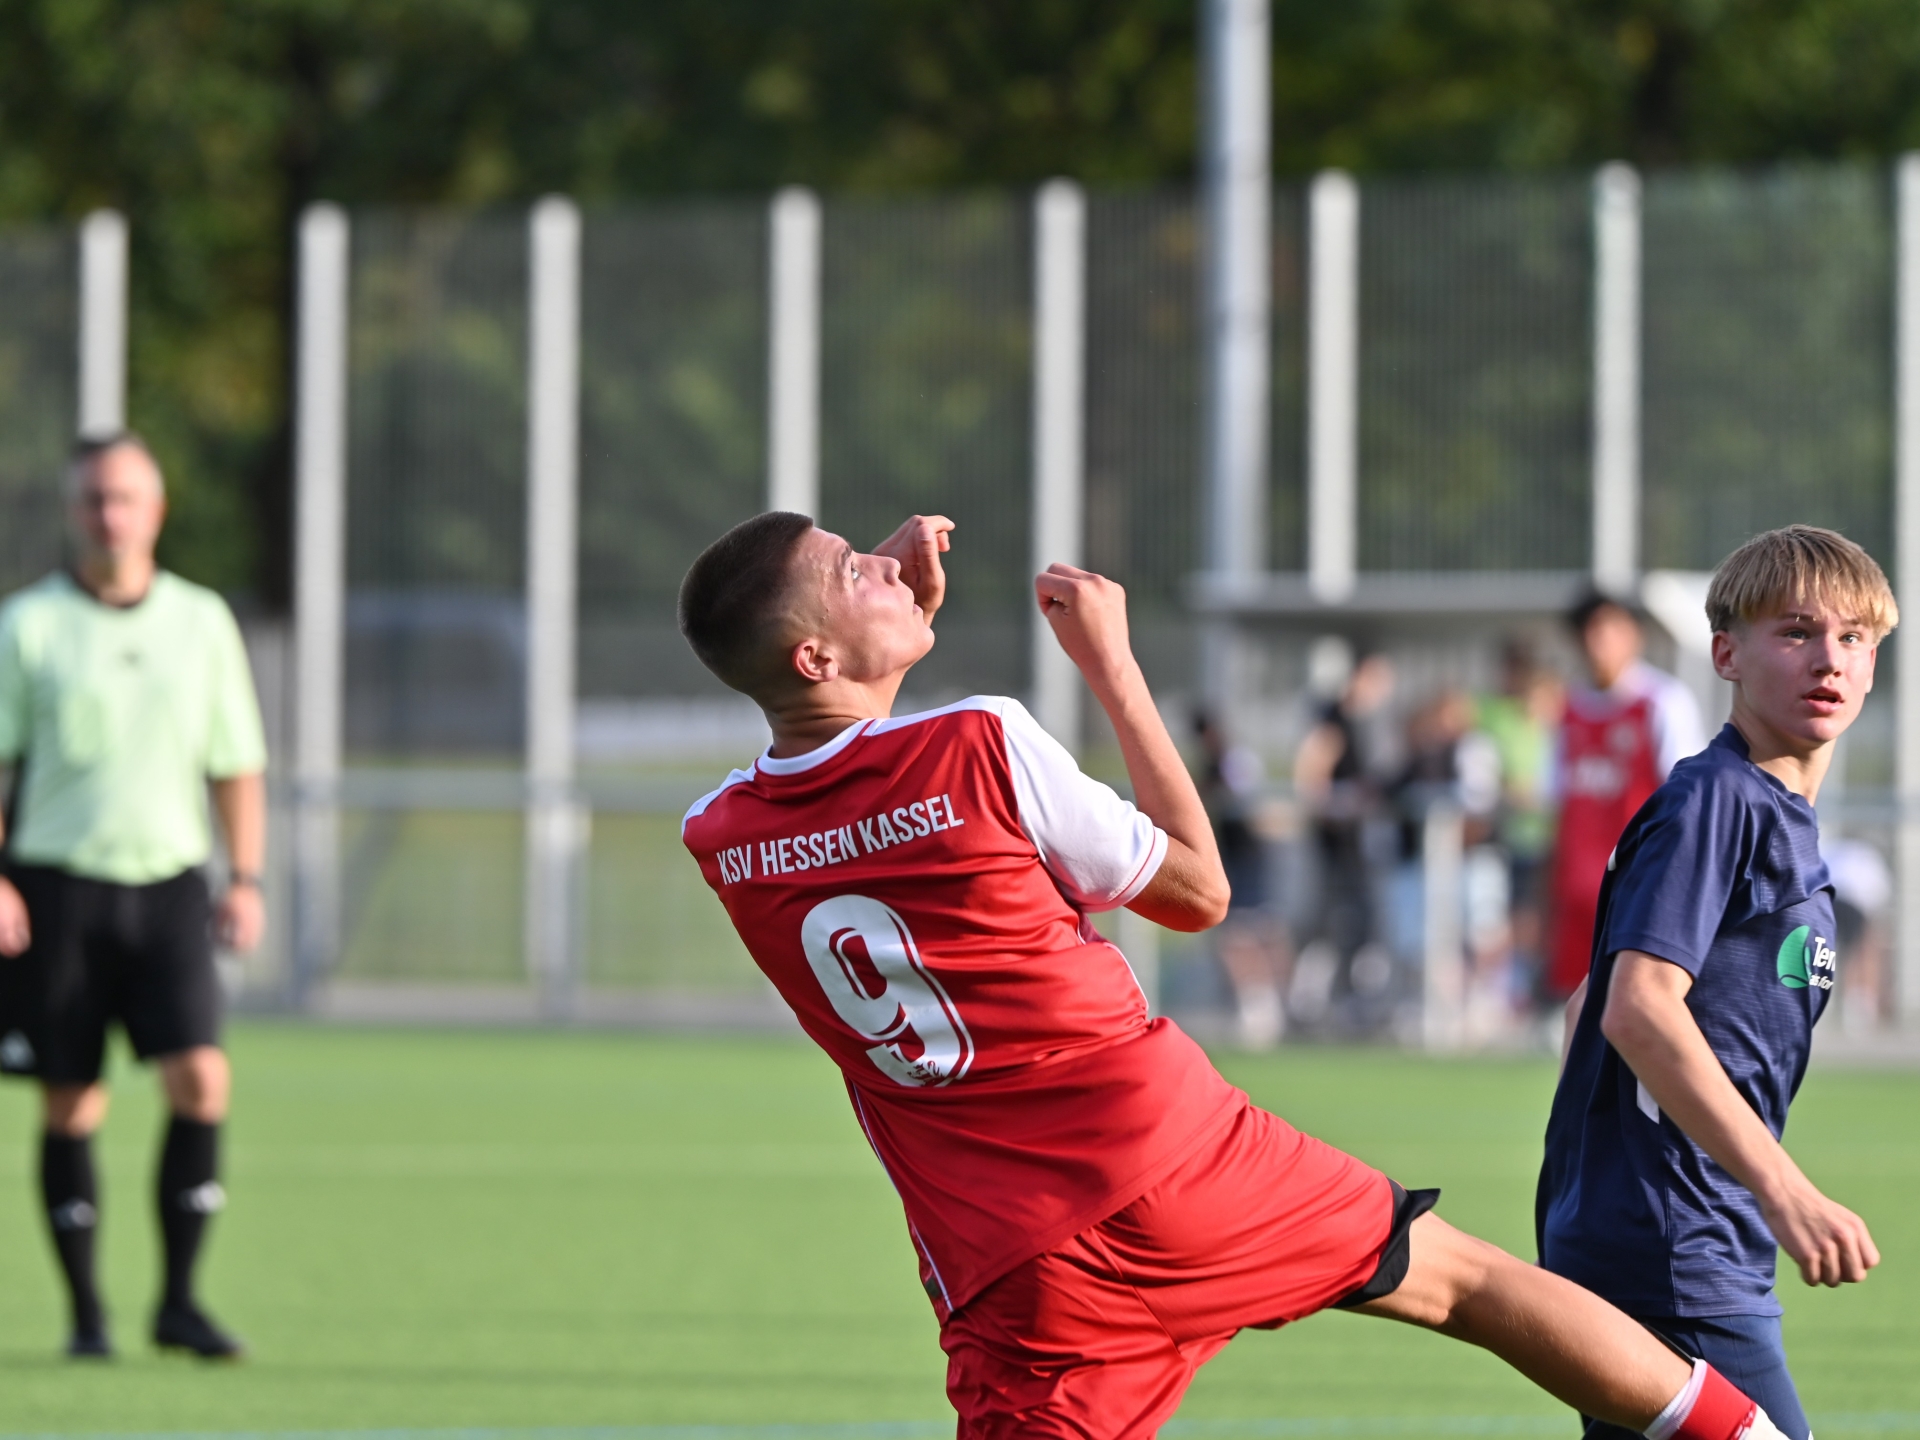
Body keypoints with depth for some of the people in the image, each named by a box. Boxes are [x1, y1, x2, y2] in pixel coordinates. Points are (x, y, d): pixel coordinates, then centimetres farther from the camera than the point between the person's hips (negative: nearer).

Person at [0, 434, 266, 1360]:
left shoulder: (202, 622, 9)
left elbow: (236, 763, 15)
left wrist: (245, 880, 6)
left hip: (168, 883, 2)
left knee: (200, 1078, -14)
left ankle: (178, 1300, -5)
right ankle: (85, 1311, 10)